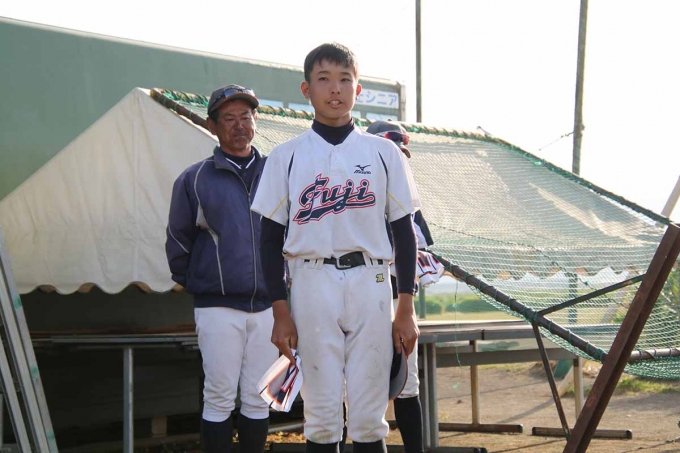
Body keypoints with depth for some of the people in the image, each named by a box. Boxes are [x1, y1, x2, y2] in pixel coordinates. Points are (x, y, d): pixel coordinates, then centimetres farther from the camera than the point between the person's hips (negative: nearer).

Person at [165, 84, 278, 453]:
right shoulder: (195, 179, 1)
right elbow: (178, 241, 8)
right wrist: (190, 282, 9)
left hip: (268, 304, 3)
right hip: (218, 307, -2)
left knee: (258, 398, 8)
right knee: (219, 397, 0)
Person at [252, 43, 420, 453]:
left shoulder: (383, 152, 8)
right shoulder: (287, 156, 6)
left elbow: (404, 231, 8)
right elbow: (271, 236, 6)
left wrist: (406, 309, 3)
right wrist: (280, 311, -1)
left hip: (370, 284, 1)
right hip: (312, 284, 0)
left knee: (369, 416, 2)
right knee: (322, 412, 1)